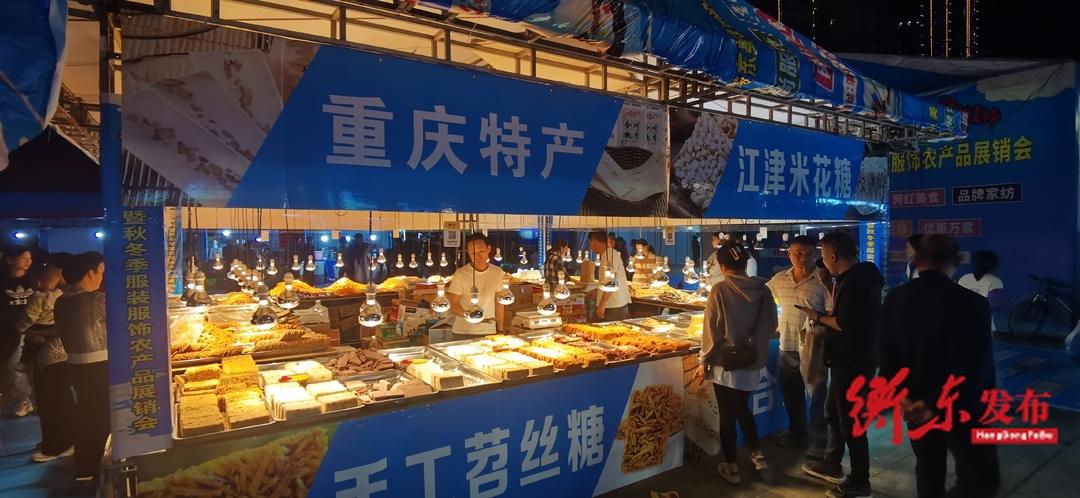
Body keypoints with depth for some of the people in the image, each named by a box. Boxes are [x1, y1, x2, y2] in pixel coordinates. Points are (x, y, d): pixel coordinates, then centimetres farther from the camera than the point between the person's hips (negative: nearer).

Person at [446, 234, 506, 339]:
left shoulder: (497, 272, 2)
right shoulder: (460, 274, -11)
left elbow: (498, 303, 9)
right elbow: (453, 305, -9)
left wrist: (500, 330, 8)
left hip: (489, 332, 3)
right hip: (463, 333, -3)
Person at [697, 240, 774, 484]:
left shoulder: (720, 290, -16)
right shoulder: (763, 289, -5)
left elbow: (712, 330, -13)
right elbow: (771, 326, 5)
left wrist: (704, 361, -3)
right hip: (754, 363, 5)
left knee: (727, 415, 10)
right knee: (742, 407, 26)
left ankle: (731, 468, 21)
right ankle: (757, 455, 33)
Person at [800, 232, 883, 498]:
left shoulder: (854, 281, -23)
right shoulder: (859, 276, 9)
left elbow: (845, 324, -26)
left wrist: (820, 317, -11)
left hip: (853, 361, -10)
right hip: (850, 358, 11)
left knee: (850, 420, 2)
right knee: (833, 412, 22)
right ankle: (832, 464, 36)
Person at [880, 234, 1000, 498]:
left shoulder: (894, 299, -5)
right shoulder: (973, 303, -19)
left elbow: (887, 354, -3)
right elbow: (976, 367, -18)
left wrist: (903, 396, -8)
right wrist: (937, 404, -15)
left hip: (915, 405, 5)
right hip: (959, 407, -5)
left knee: (928, 469, 20)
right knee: (982, 477, 8)